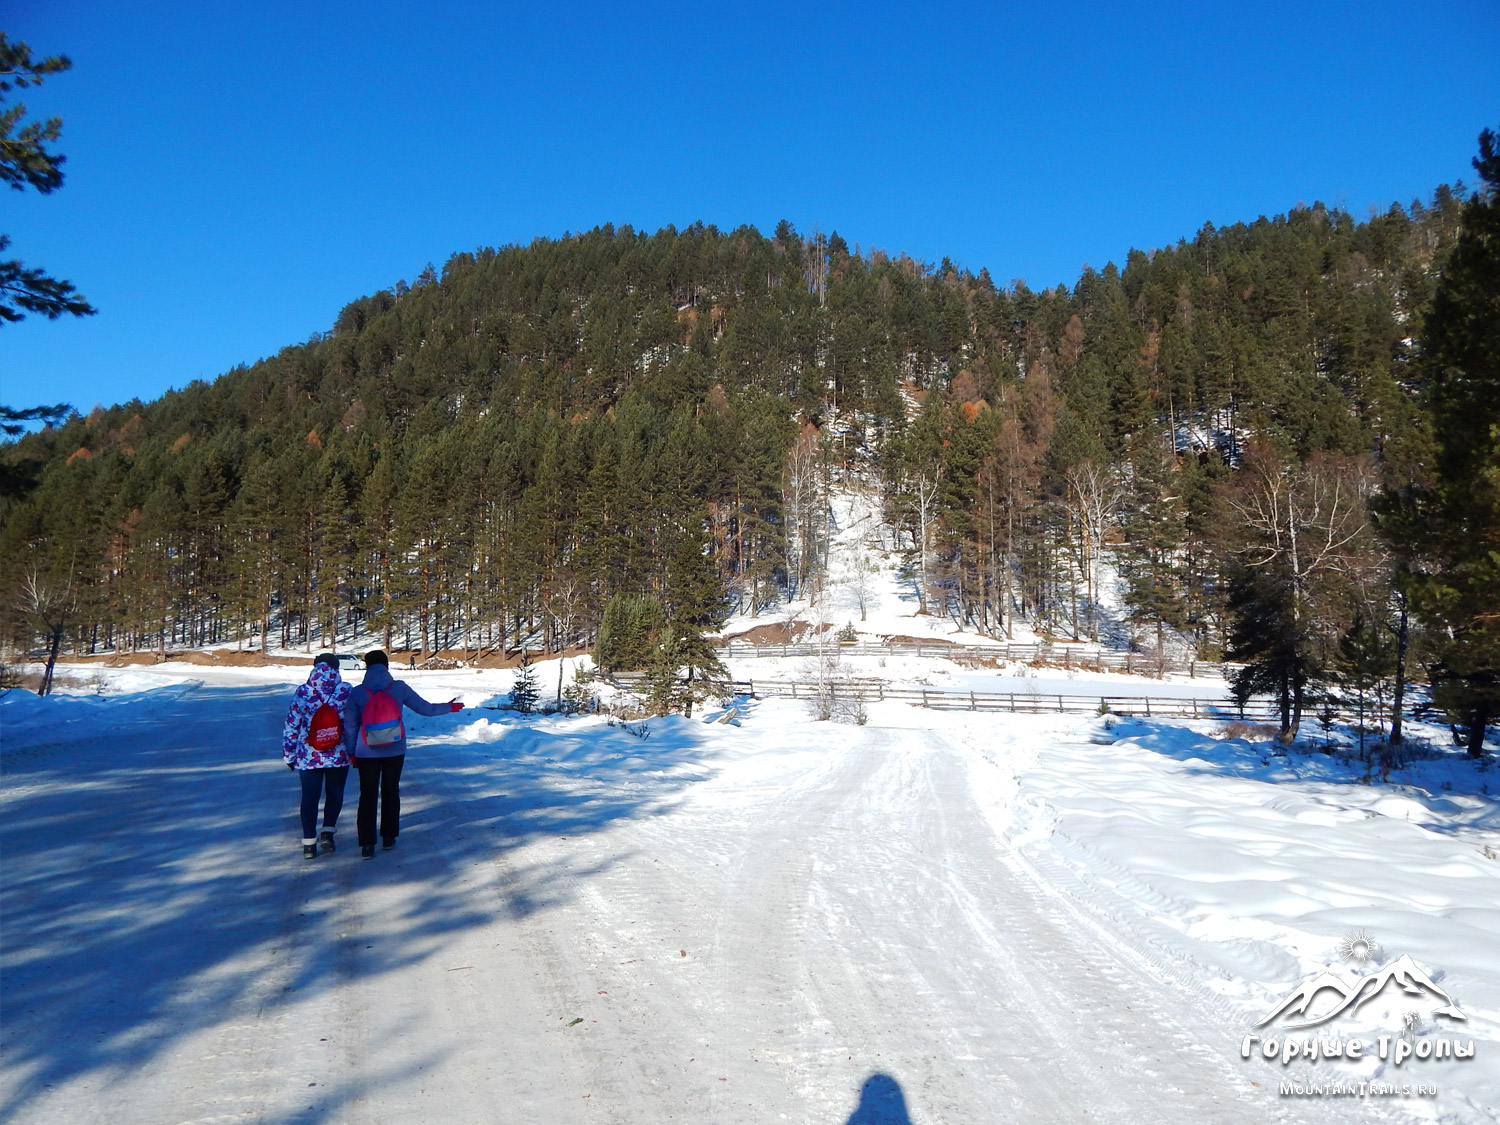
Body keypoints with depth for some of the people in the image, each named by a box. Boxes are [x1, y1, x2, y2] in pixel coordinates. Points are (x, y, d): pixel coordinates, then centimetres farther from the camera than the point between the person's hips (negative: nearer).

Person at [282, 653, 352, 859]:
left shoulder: (302, 693, -2)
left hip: (308, 756, 1)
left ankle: (309, 842, 8)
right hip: (338, 755, -1)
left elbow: (290, 726, 2)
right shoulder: (345, 691, -6)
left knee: (310, 797, 8)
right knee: (334, 794, 17)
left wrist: (288, 755, 11)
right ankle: (328, 832, 6)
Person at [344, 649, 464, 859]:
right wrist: (448, 707, 18)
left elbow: (350, 726, -2)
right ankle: (389, 837, 23)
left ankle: (367, 844, -1)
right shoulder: (399, 688, -7)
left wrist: (351, 752, 10)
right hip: (395, 751, 1)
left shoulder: (357, 693, -8)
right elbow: (424, 708, 2)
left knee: (368, 796, 4)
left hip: (367, 753, -1)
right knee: (391, 792, 16)